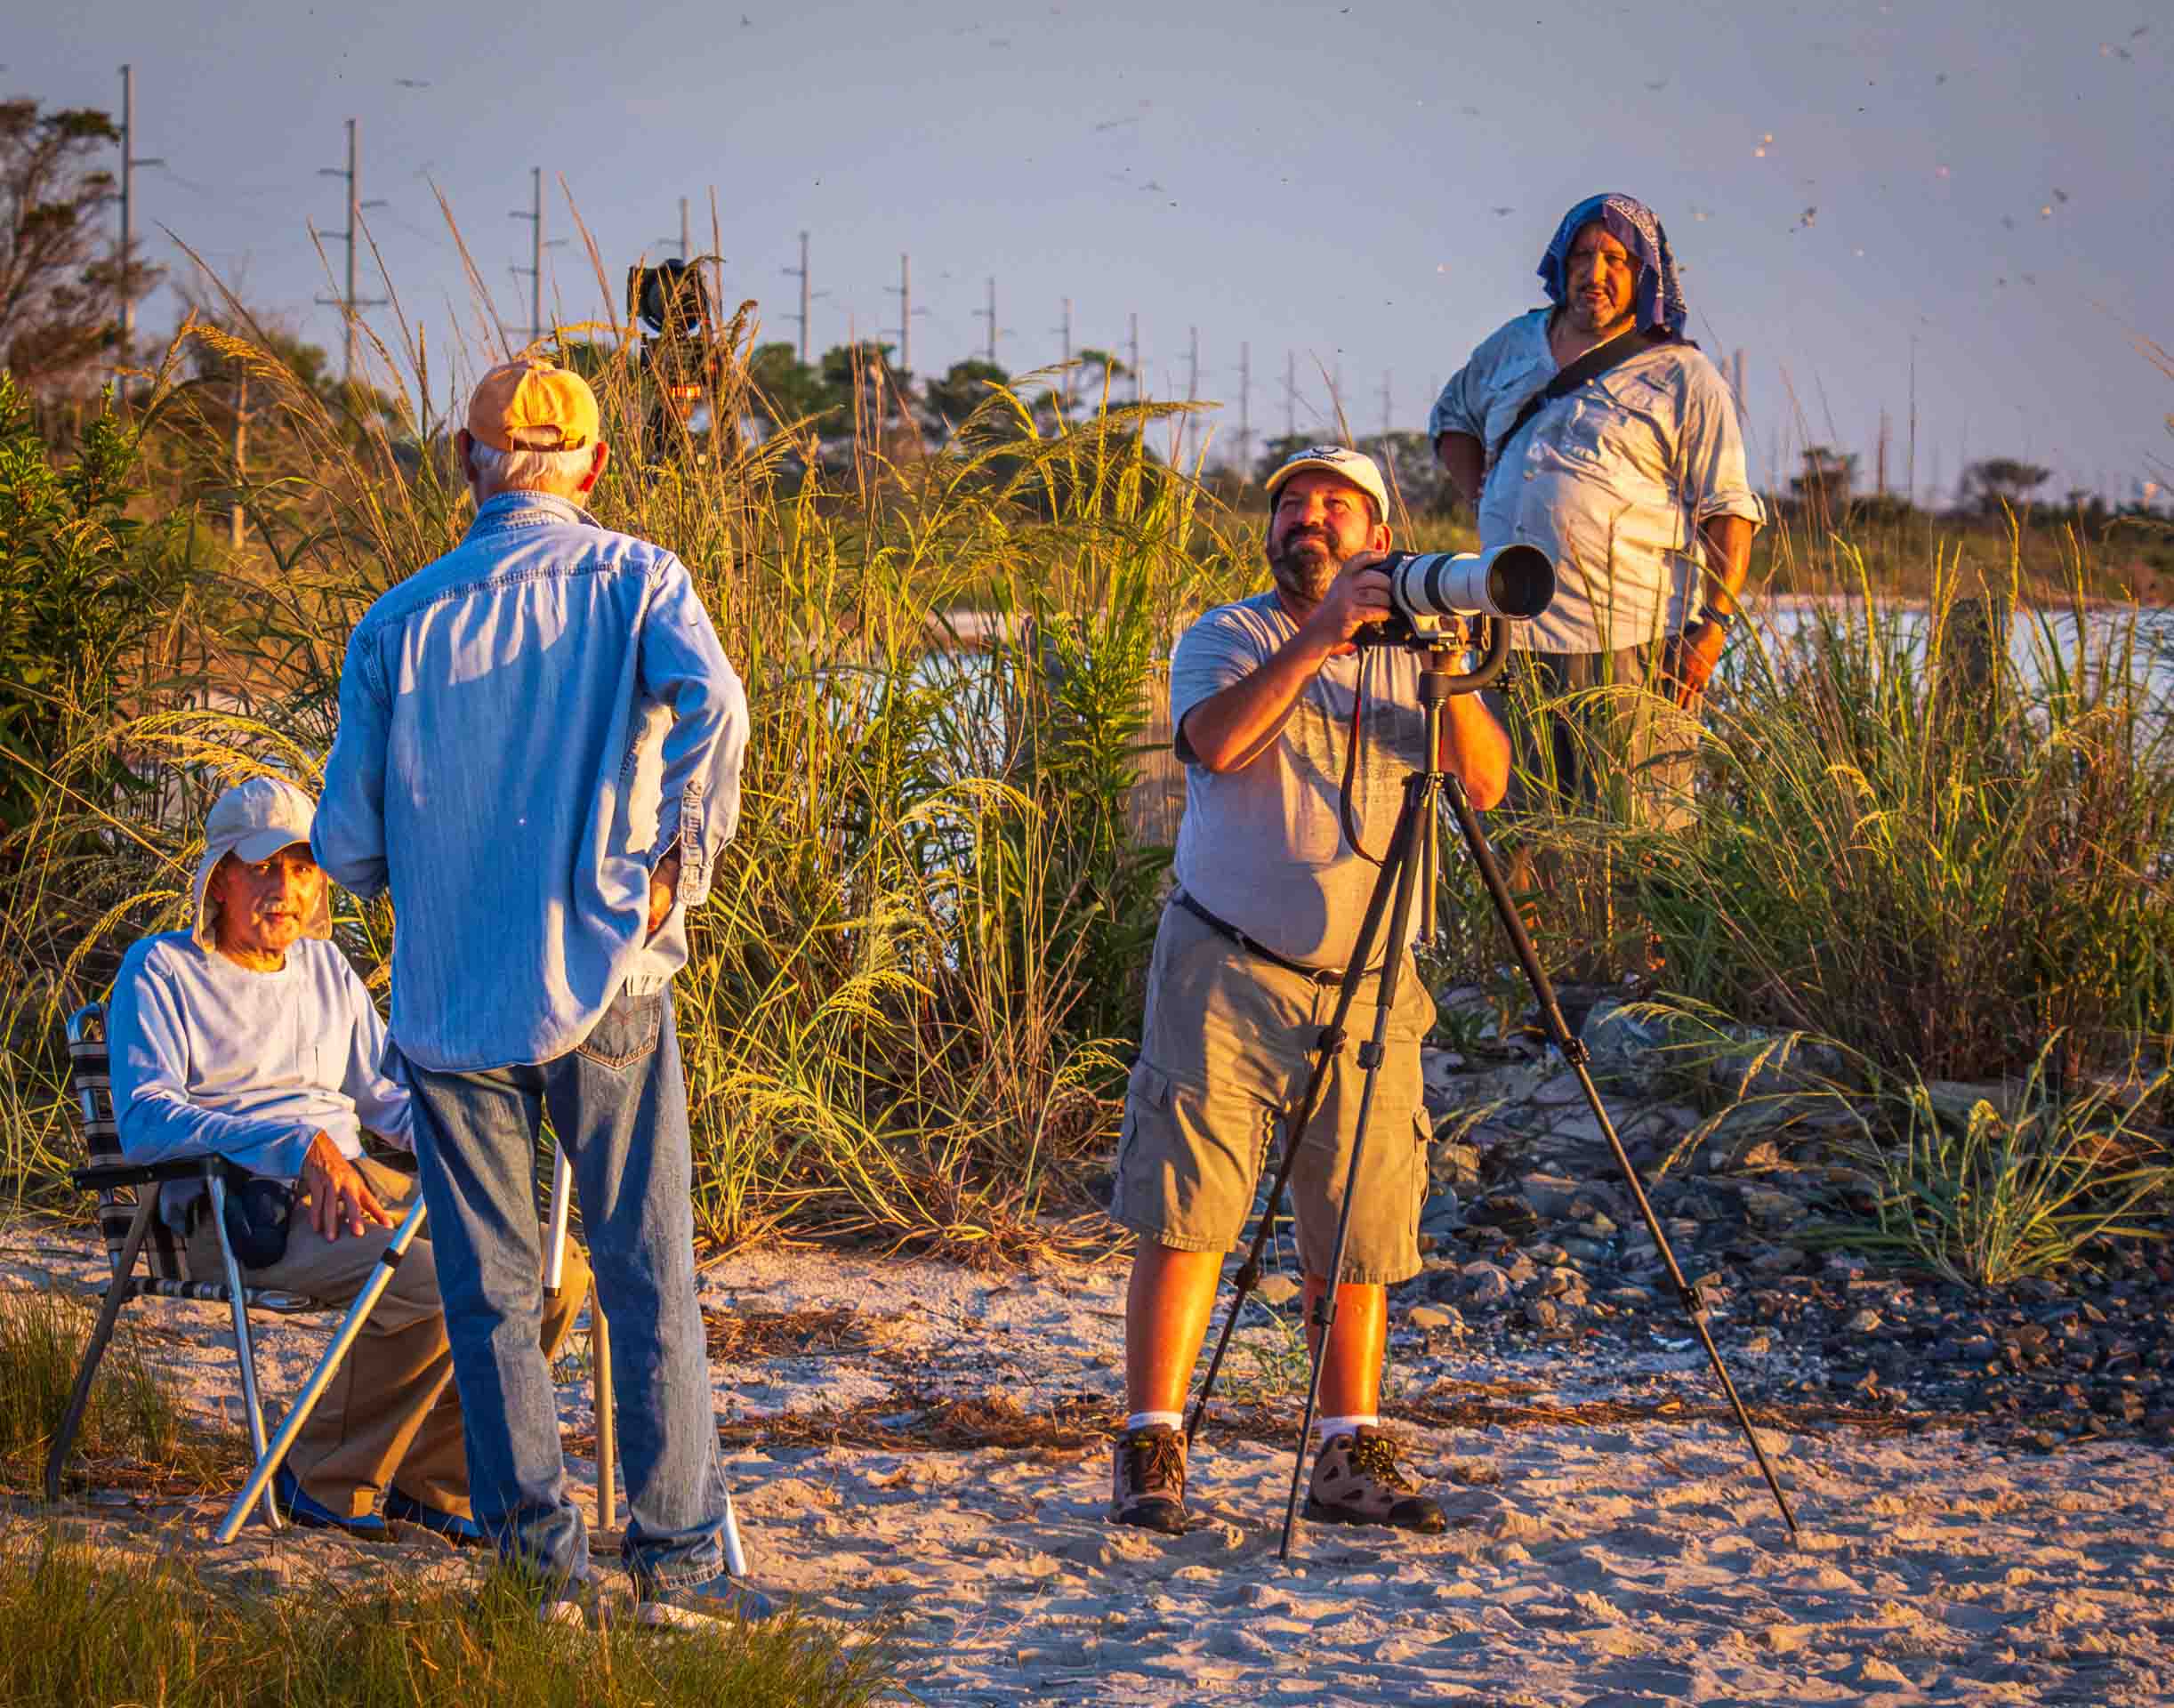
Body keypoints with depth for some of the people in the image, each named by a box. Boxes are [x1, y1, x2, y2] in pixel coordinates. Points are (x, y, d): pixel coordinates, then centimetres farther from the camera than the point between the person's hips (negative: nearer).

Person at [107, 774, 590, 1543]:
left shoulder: (325, 967, 25)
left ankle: (432, 1478, -3)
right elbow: (144, 1120, -10)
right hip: (237, 1204, -7)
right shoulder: (160, 970, 4)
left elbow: (386, 1095, 30)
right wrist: (296, 1147, -21)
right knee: (429, 1279, -33)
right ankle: (327, 1479, -14)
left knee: (554, 1268, -14)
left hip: (357, 1184, 7)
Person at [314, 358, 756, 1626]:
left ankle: (541, 1558, 9)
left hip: (447, 999, 2)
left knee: (491, 1292, 8)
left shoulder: (399, 620, 6)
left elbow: (347, 842, 5)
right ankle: (677, 1557, 3)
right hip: (603, 986, -2)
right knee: (650, 1279, 4)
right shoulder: (635, 581, 1)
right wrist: (679, 865, -8)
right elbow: (710, 705, -20)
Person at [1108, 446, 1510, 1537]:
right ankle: (1150, 1449, -3)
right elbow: (1212, 739, -19)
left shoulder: (1407, 656, 11)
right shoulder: (1226, 638, 3)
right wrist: (1317, 638, -25)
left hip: (1368, 991, 3)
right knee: (1185, 1212, -7)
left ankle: (1350, 1456, 13)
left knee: (1360, 1235, 4)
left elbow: (1486, 784, -4)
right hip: (1227, 975, -3)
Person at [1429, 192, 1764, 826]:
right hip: (1513, 643, 5)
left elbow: (1729, 511, -2)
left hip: (1635, 651, -5)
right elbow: (1452, 419, 35)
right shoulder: (1511, 348, 16)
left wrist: (1715, 624, -12)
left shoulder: (1682, 377, 1)